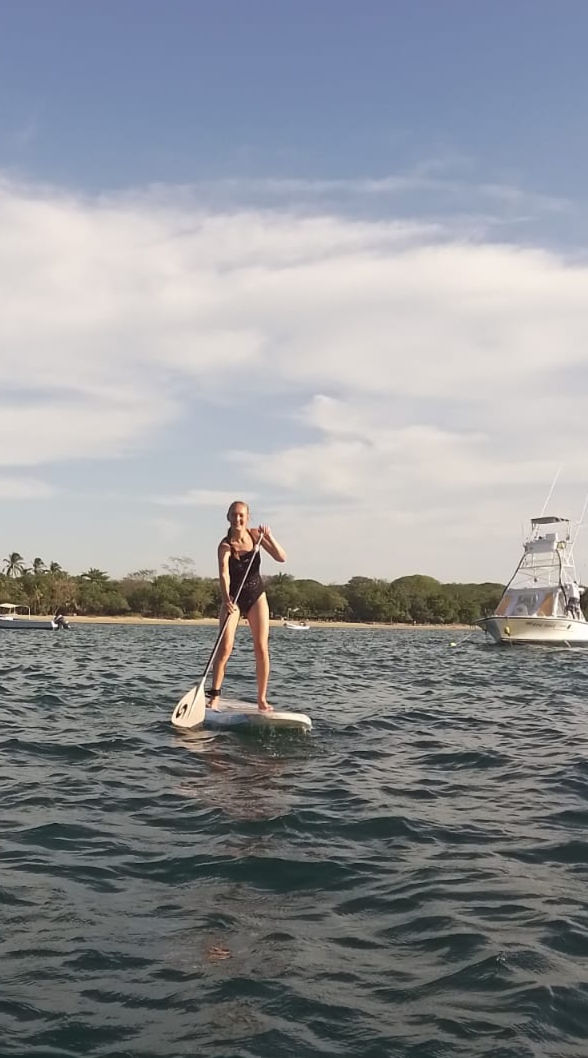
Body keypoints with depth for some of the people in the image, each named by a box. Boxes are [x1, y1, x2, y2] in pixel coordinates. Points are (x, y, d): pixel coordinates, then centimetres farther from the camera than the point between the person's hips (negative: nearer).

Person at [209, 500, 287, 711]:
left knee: (262, 649, -1)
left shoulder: (255, 535, -6)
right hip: (233, 598, -3)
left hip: (256, 596, 3)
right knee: (225, 647, -15)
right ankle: (214, 695, -7)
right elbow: (223, 574, -33)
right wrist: (226, 599, -49)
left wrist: (269, 537, -24)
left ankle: (262, 699, 5)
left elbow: (281, 557, -9)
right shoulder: (225, 545, -18)